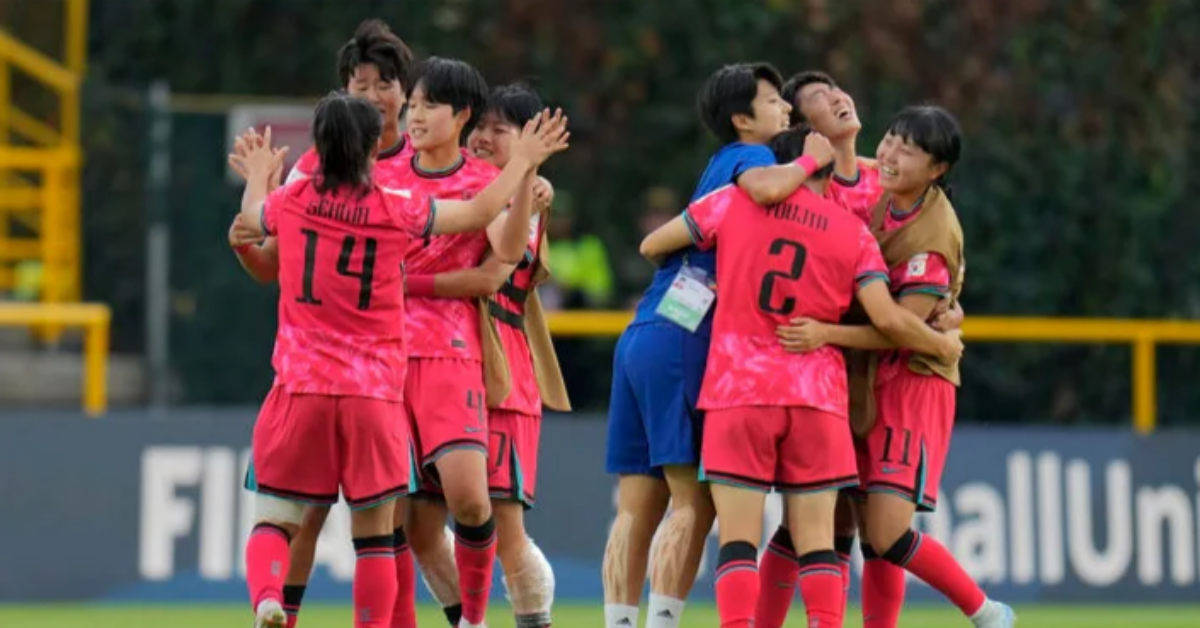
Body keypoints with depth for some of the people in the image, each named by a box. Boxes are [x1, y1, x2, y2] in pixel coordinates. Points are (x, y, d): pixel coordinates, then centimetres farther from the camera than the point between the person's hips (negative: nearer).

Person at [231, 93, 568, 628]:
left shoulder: (291, 201, 2)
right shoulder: (397, 210, -2)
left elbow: (252, 214, 27)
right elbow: (480, 212, 11)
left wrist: (257, 176, 48)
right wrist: (524, 162, 26)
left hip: (300, 388, 1)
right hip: (375, 395, -1)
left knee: (273, 521, 3)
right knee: (375, 536, 7)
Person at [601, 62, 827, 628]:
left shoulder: (727, 164, 25)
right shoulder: (746, 156, -2)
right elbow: (765, 188, -26)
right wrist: (810, 161, -7)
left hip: (640, 340, 9)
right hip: (682, 344, -9)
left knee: (638, 506, 6)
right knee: (694, 502, -8)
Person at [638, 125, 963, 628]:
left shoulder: (735, 202, 7)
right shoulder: (854, 233, 8)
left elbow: (651, 246, 15)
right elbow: (888, 319, -1)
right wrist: (943, 344, 16)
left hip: (737, 391, -1)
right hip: (816, 397, 1)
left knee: (738, 542, -4)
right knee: (816, 543, 4)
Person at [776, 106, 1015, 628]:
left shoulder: (933, 237, -20)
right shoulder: (882, 194, 2)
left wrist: (825, 334, -32)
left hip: (915, 383, -8)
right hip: (871, 382, 8)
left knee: (888, 535, -16)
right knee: (871, 534, 6)